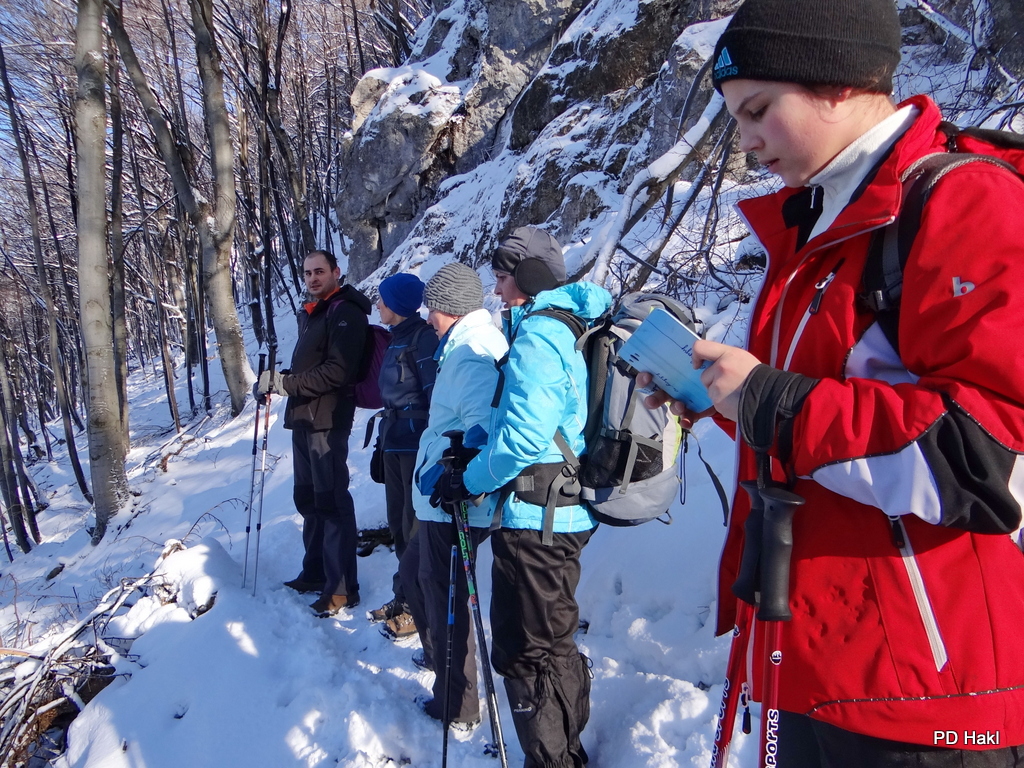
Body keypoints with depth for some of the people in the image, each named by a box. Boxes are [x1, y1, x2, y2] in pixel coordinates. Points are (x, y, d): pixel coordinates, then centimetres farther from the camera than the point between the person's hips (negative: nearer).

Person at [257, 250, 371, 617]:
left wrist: (285, 382, -20)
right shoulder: (310, 314, 20)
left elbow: (337, 371, -22)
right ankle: (315, 572, 31)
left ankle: (342, 588, -1)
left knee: (331, 501, -7)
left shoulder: (345, 312, -11)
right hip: (303, 419, 10)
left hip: (327, 421, -10)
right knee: (308, 499, 18)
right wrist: (277, 381, 7)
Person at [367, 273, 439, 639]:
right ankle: (404, 597, 27)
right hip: (395, 443, 9)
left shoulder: (423, 337, -13)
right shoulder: (397, 338, 15)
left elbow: (436, 393, -18)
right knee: (399, 523, 15)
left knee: (416, 525, -1)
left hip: (418, 443, -9)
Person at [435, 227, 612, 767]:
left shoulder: (536, 337, -18)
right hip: (566, 512, 11)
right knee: (555, 643, 23)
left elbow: (522, 439, -24)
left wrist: (470, 481, -10)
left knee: (525, 653, 4)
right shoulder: (569, 328, 13)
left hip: (534, 519, -11)